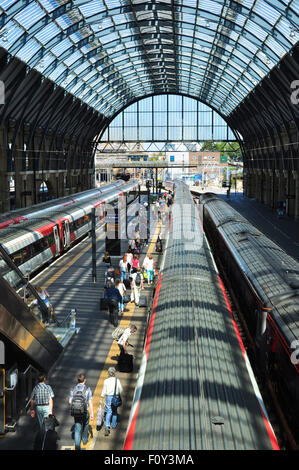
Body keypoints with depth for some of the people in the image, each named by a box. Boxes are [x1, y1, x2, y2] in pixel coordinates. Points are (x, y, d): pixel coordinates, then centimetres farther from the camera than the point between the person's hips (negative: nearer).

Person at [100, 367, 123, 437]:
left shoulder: (106, 381, -9)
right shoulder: (117, 380, -8)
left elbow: (104, 391, -4)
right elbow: (121, 390, -2)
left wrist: (102, 396, 11)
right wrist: (119, 395, 17)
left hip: (108, 397, -1)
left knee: (108, 412, 0)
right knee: (114, 411, 21)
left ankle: (107, 426, -17)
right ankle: (114, 424, 34)